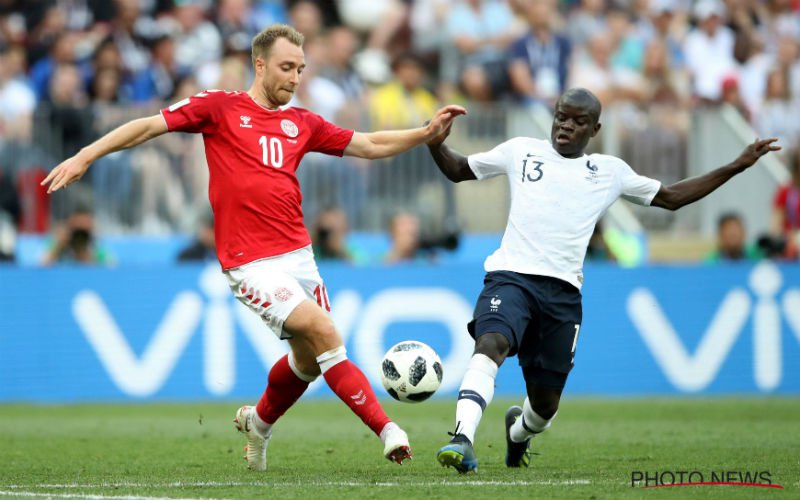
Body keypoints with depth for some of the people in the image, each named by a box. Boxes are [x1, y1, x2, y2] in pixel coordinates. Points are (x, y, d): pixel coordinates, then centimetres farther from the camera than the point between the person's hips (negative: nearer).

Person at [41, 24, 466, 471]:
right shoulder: (221, 107, 0)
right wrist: (85, 157, -6)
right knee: (324, 332, -19)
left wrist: (427, 132, 6)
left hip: (298, 256, 6)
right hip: (251, 263, -6)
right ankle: (386, 429, -17)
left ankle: (259, 421, 40)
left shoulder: (302, 124, 14)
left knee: (310, 358, 12)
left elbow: (370, 145, 18)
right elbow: (150, 126, 0)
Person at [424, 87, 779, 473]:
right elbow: (458, 170, 23)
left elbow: (671, 198, 26)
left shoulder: (611, 171, 18)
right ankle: (463, 439, -43)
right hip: (511, 277, -2)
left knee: (545, 402, 6)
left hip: (562, 292, 2)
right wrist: (436, 145, 1)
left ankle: (518, 431, 41)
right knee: (492, 343, -34)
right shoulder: (521, 151, 14)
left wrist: (737, 167, 22)